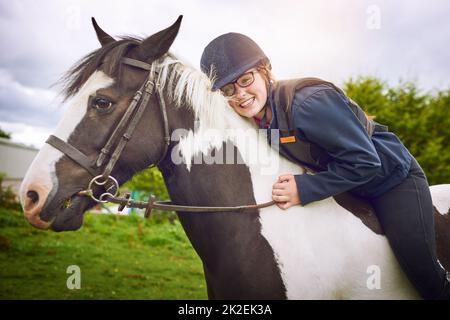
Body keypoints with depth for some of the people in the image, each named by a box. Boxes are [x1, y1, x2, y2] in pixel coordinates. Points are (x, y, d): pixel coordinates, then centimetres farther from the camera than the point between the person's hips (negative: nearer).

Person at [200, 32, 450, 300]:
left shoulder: (309, 102, -35)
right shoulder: (259, 117, -9)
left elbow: (364, 162, -32)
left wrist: (303, 190, -34)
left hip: (394, 179, -7)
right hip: (349, 190, 7)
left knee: (424, 273, -4)